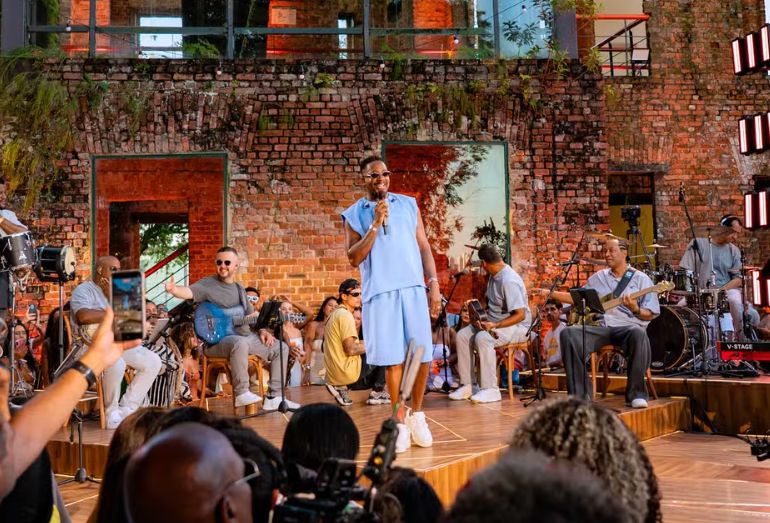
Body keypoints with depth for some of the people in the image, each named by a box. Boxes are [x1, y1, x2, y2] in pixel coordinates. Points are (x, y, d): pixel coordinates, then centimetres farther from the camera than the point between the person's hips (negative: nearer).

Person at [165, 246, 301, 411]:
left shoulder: (240, 289, 17)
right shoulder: (207, 285, -4)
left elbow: (252, 316, 24)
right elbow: (188, 292, -23)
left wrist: (262, 330, 6)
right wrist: (174, 290, -45)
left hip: (244, 336, 7)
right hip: (217, 340, -7)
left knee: (280, 348, -1)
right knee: (240, 343, -40)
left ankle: (273, 398, 2)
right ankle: (241, 394, -28)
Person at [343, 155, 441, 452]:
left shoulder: (409, 205, 14)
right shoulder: (354, 214, 7)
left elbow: (424, 248, 13)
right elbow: (354, 259, -3)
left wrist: (434, 284, 3)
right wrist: (376, 224, -10)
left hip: (414, 288, 2)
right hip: (380, 292, -2)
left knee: (423, 355, 0)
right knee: (393, 358, -2)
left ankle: (417, 414, 19)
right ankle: (400, 422, 11)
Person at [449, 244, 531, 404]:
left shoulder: (509, 281, -23)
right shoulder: (494, 276, 7)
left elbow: (520, 315, -26)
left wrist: (495, 325, -31)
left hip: (517, 325, -10)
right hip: (494, 322, 10)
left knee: (482, 338, -34)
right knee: (462, 335, -7)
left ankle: (490, 389, -29)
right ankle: (466, 385, -8)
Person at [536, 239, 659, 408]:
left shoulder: (641, 279, 7)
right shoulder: (599, 278, 18)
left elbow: (650, 314, 3)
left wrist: (635, 309, -18)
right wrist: (550, 293, 12)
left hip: (628, 326, -3)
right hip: (602, 328, 4)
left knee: (638, 333, -40)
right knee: (568, 334, -24)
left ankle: (636, 393, -26)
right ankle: (581, 393, -22)